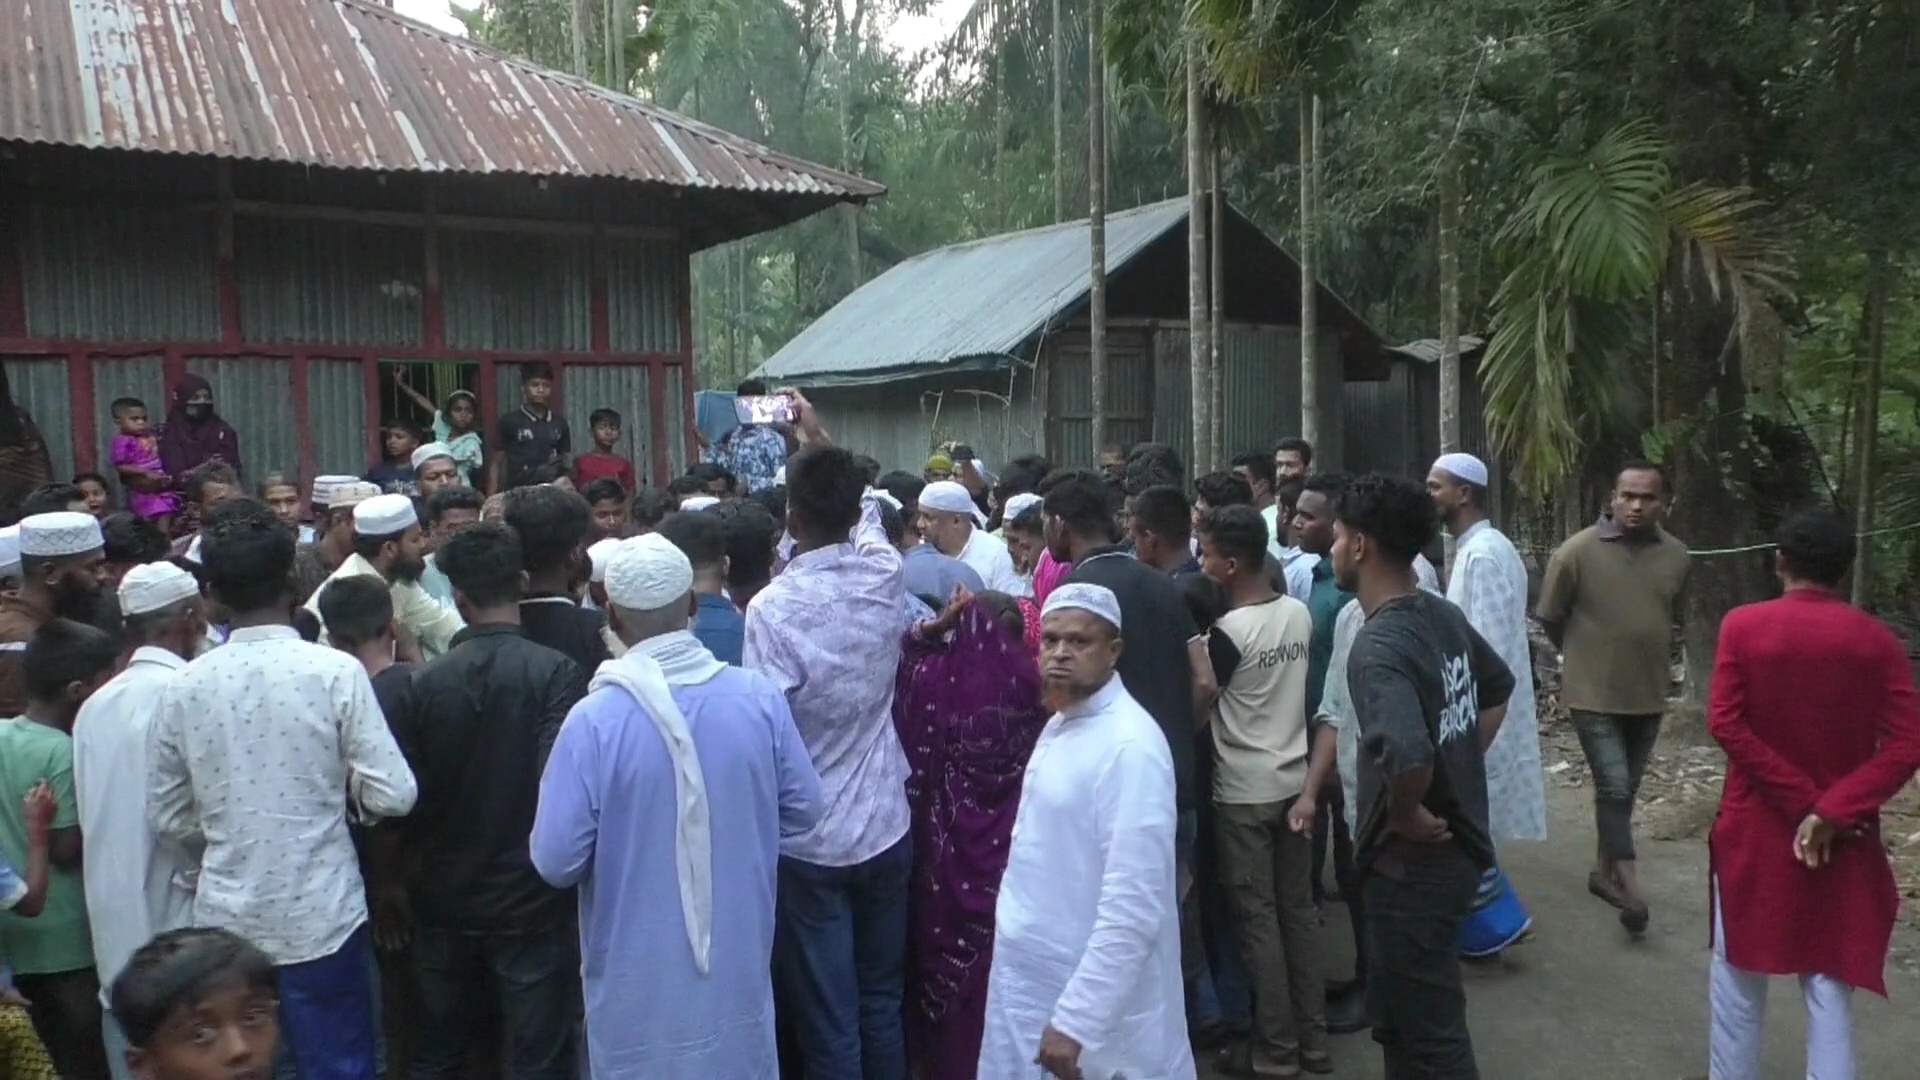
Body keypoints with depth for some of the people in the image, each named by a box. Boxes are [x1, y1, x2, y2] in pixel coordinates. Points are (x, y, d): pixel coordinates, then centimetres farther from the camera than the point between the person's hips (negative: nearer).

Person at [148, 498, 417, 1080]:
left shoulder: (184, 686, -5)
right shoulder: (335, 671, -14)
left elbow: (167, 815, 4)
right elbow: (393, 795, -14)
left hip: (227, 920, 3)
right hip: (320, 918, -3)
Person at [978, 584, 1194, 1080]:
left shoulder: (1130, 746, -22)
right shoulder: (1060, 724, 7)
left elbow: (1133, 906, -25)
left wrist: (1076, 1020, -25)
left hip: (1099, 998, -8)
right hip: (1035, 982, 8)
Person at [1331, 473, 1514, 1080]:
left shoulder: (1377, 647, -26)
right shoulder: (1444, 614, 2)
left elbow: (1406, 756, -42)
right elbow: (1499, 689, 21)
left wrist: (1407, 816, -22)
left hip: (1413, 861, -9)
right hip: (1457, 843, 9)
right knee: (1400, 1018, 25)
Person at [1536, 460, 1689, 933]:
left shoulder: (1676, 556, -1)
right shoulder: (1577, 551, -15)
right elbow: (1549, 617, -3)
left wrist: (1648, 659, 14)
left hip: (1649, 694, 5)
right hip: (1594, 694, -5)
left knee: (1625, 789, 15)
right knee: (1614, 787, -7)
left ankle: (1604, 870, 30)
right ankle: (1629, 881, 2)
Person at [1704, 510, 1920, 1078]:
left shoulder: (1743, 626, -8)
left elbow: (1725, 724, -14)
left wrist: (1802, 802, -11)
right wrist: (1831, 810, -15)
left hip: (1754, 831, -1)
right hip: (1842, 840, 1)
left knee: (1740, 978, 13)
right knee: (1830, 987, 9)